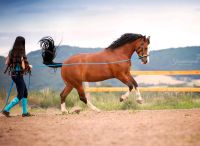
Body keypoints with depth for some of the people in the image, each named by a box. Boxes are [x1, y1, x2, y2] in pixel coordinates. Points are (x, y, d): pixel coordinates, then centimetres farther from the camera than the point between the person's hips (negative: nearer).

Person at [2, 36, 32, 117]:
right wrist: (29, 67, -1)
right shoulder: (21, 54, -20)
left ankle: (25, 112, 23)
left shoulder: (11, 52, 1)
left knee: (25, 93, 18)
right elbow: (24, 67, -20)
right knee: (20, 96, 2)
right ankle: (6, 110, -3)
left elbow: (7, 63, 10)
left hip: (13, 74, 8)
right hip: (19, 75, -8)